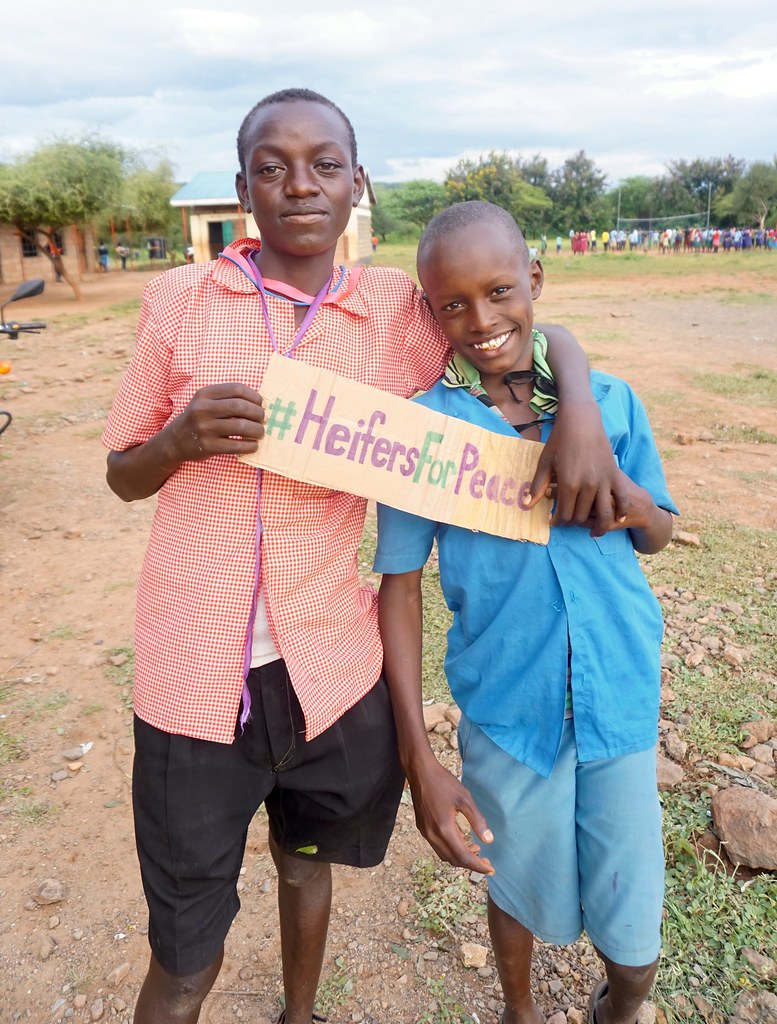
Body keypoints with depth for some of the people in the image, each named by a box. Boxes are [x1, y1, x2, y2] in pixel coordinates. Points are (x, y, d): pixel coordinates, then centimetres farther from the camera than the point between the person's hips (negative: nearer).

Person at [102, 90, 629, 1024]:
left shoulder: (396, 310, -1)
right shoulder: (181, 299, -2)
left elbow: (540, 332, 10)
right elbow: (123, 475, 5)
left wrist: (579, 416, -11)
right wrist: (182, 437, -17)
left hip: (330, 671, 2)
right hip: (195, 677, -1)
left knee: (306, 867, 27)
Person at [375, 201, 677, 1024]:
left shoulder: (609, 400, -4)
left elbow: (659, 536, 9)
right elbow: (399, 585, -7)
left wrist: (627, 499, -16)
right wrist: (417, 757, -9)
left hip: (621, 701, 2)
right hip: (506, 709, -1)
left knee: (633, 950, 14)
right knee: (519, 891, 22)